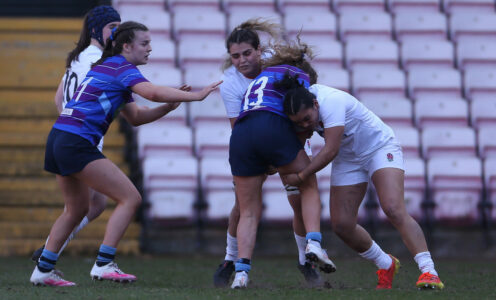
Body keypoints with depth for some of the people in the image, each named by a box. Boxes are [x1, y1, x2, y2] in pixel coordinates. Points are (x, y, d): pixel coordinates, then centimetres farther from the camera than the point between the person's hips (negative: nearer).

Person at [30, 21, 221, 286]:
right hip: (77, 145, -10)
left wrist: (170, 106, 9)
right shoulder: (122, 68, -7)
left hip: (59, 140, 10)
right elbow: (152, 92, -26)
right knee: (130, 198, -7)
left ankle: (43, 270, 22)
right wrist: (196, 95, -21)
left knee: (77, 209, 22)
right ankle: (103, 265, -12)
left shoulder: (107, 68, 22)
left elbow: (135, 117, 22)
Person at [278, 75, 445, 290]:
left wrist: (300, 176, -24)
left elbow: (330, 151, -32)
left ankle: (428, 272, -31)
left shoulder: (330, 103, -32)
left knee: (394, 210, -27)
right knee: (341, 225, -2)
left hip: (380, 147, -8)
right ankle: (386, 266, 20)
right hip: (348, 159, 8)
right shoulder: (304, 97, -10)